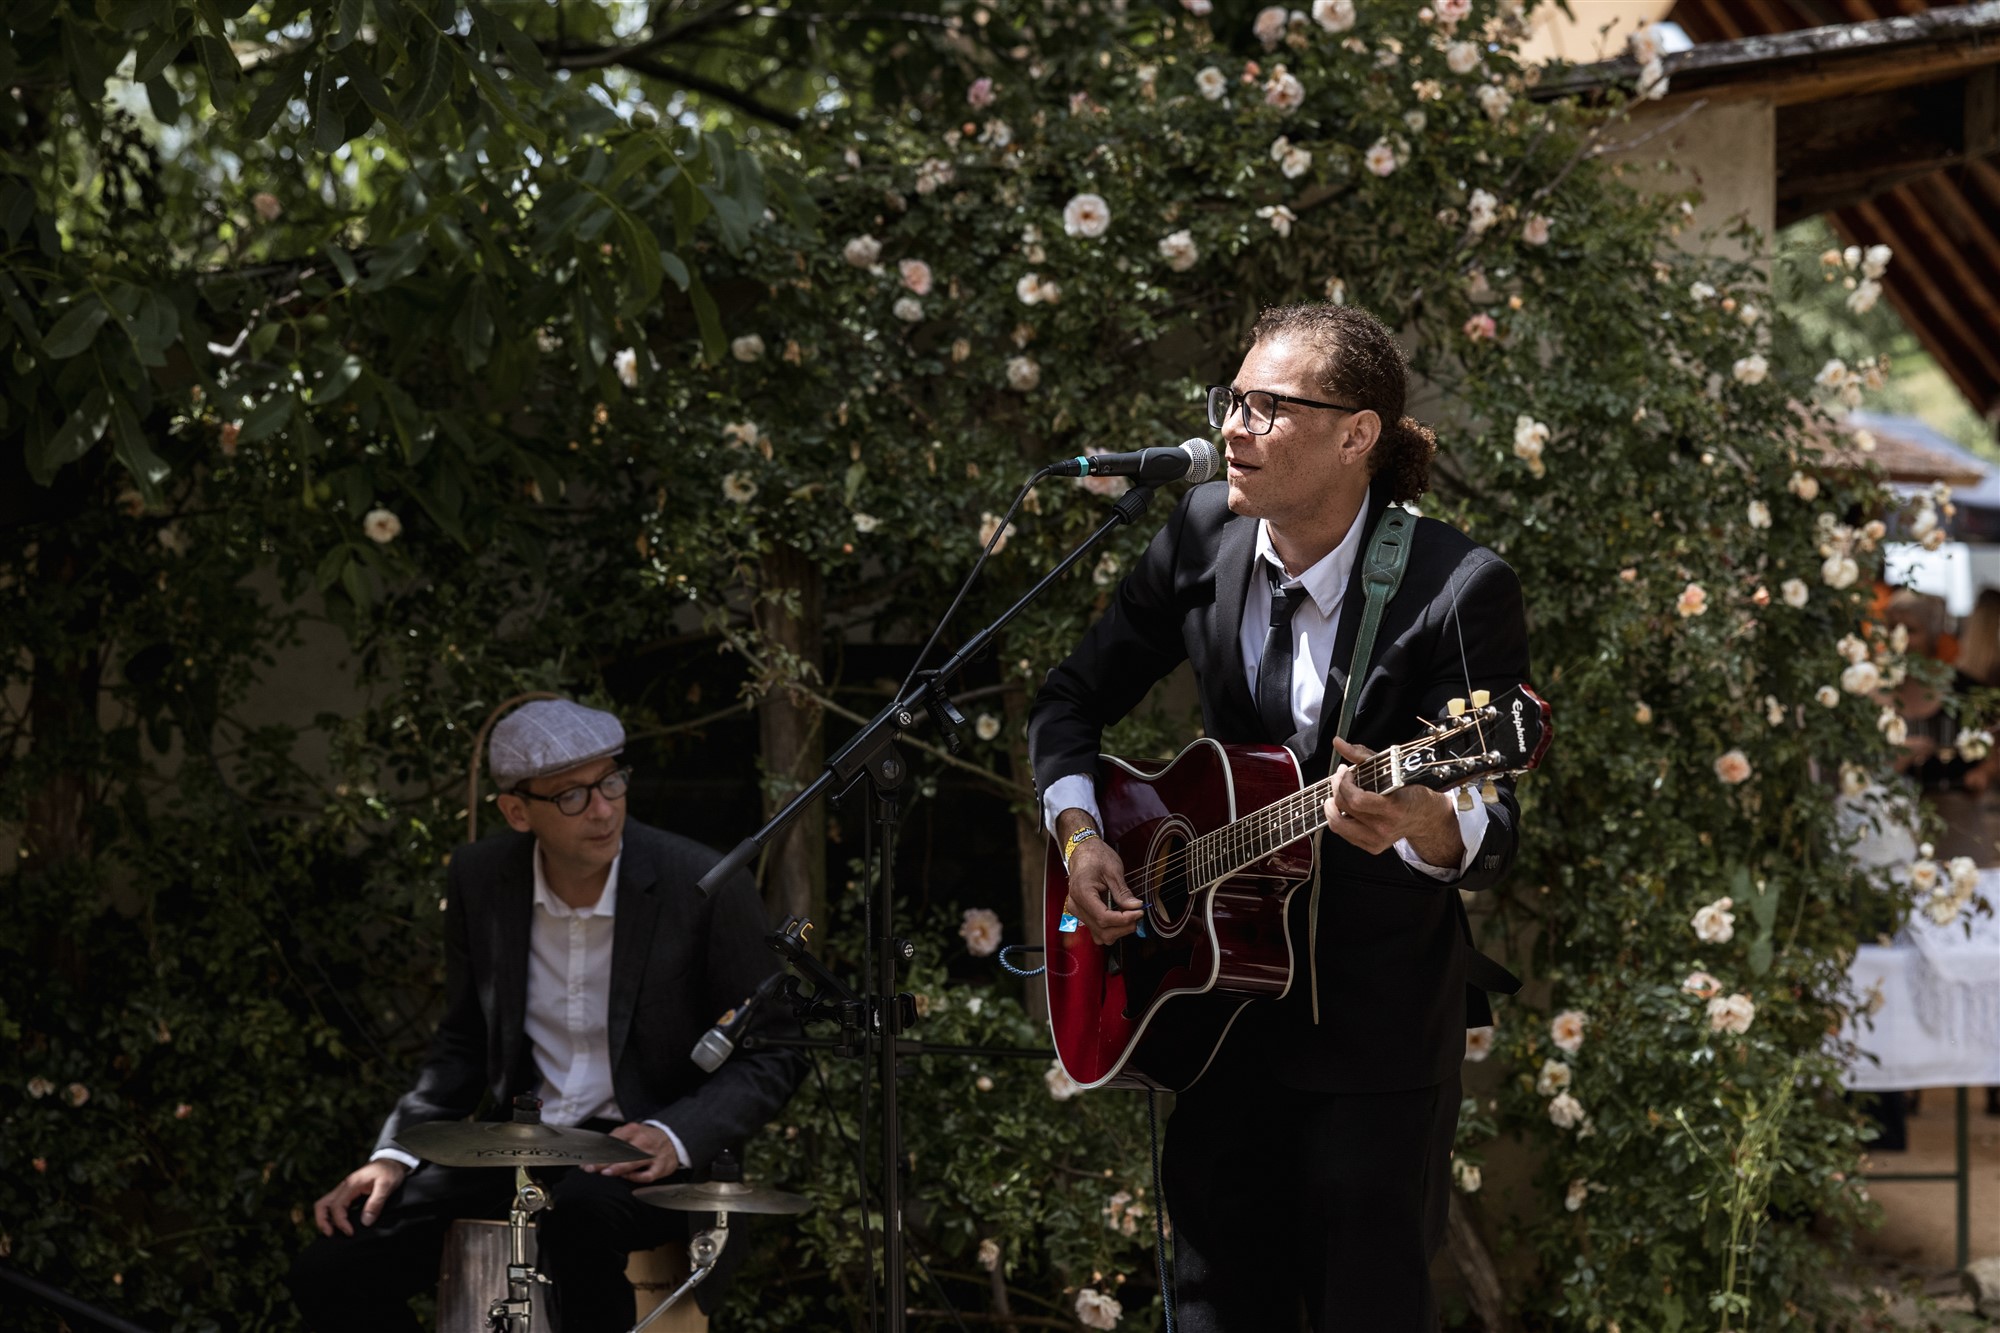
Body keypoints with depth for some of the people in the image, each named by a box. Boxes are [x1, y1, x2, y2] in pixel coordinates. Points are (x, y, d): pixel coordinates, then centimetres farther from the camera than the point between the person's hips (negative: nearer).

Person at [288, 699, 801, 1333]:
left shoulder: (702, 885, -13)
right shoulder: (480, 879, 0)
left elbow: (769, 1058, -6)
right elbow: (464, 1044, 11)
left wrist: (676, 1136, -24)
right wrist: (395, 1155, -4)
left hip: (645, 1158, -4)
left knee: (582, 1207, -40)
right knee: (328, 1274, -12)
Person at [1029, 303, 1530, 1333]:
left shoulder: (1459, 590, -18)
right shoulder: (1205, 533, -2)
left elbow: (1491, 840, -19)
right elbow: (1075, 696, 12)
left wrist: (1421, 822, -41)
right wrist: (1077, 831, -3)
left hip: (1378, 1024, -5)